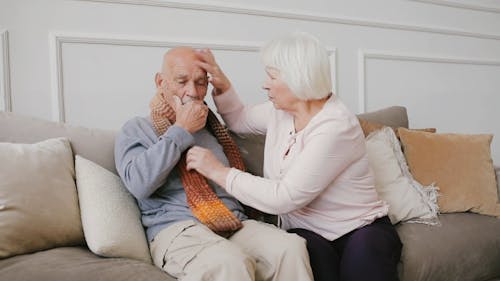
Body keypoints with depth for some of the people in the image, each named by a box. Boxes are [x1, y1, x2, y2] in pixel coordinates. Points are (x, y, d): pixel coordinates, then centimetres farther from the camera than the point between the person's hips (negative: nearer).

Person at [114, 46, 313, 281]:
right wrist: (181, 131, -4)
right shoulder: (136, 129, 10)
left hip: (235, 224, 5)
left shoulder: (212, 126, 25)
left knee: (292, 247, -26)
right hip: (177, 228, -4)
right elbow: (139, 184, -8)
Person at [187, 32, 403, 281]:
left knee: (363, 252, -36)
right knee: (313, 252, -31)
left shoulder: (337, 127, -21)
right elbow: (240, 120, 22)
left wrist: (218, 171, -19)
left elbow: (284, 198, -25)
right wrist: (221, 82, 4)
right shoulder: (280, 111, 2)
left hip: (360, 230, -3)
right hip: (307, 232, 4)